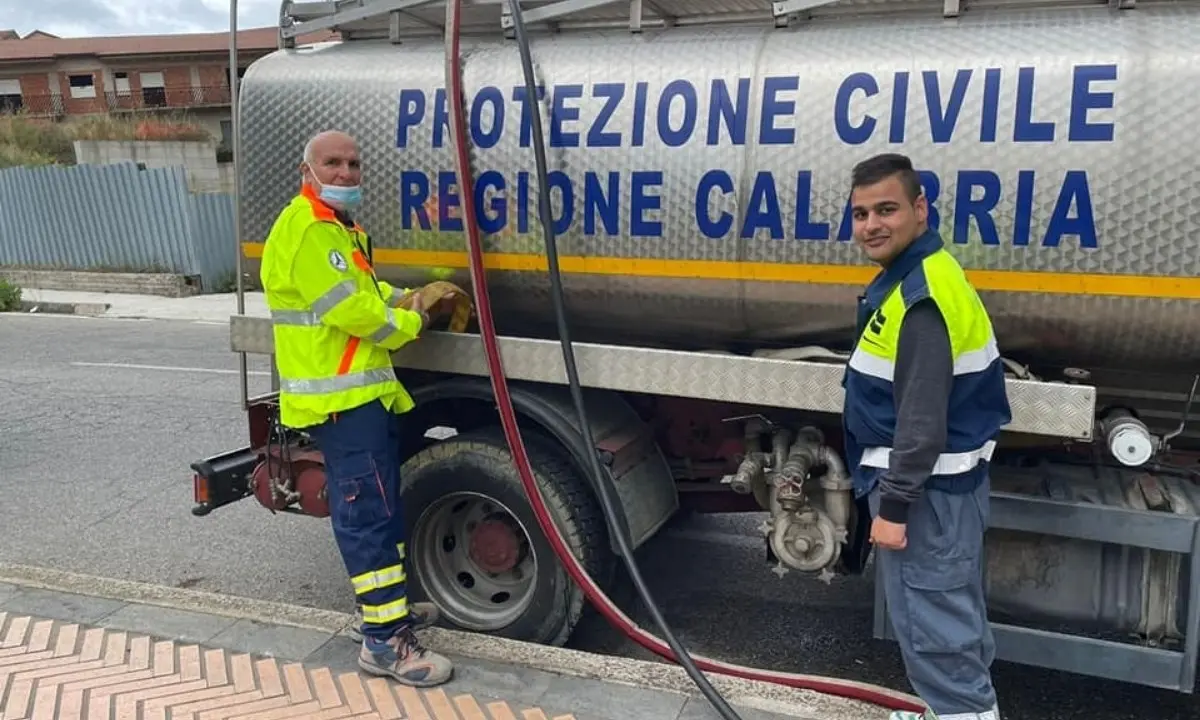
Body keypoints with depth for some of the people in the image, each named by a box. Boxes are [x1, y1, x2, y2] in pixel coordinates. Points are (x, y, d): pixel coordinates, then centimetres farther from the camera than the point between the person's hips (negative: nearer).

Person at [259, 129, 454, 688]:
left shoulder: (339, 227, 20)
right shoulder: (305, 230, -16)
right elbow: (351, 310, -22)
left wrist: (400, 300, 5)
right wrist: (411, 323, -6)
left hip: (365, 391, 11)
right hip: (339, 398, -11)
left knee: (381, 507, 18)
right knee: (368, 513, -10)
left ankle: (391, 608, 31)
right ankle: (383, 642, -4)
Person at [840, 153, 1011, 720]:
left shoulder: (922, 297, -24)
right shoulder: (919, 276, 10)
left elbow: (924, 418, -26)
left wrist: (893, 505, -20)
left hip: (926, 488, -11)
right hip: (945, 480, 11)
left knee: (933, 628, -1)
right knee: (954, 615, 22)